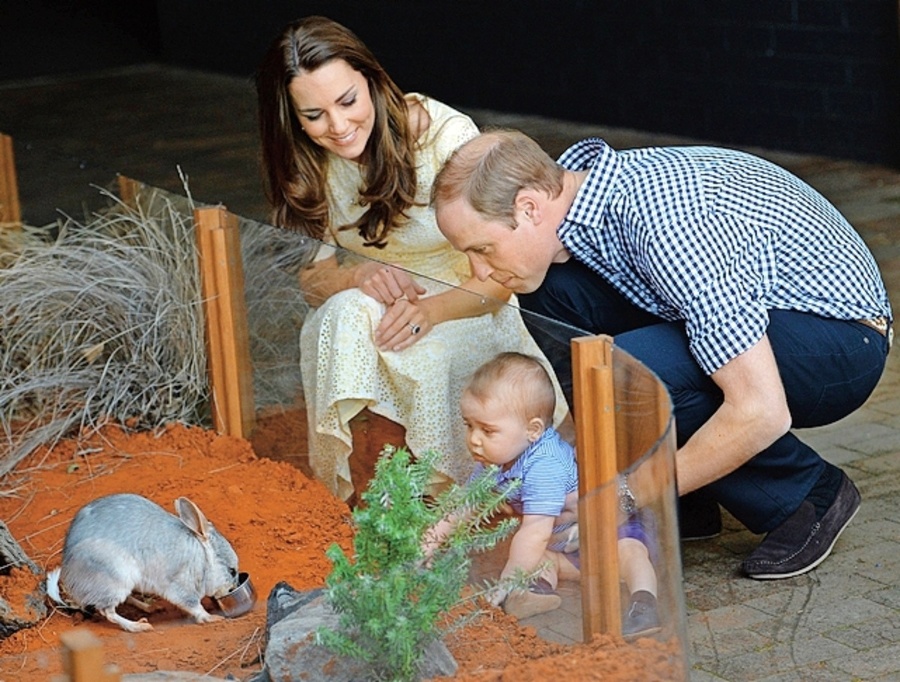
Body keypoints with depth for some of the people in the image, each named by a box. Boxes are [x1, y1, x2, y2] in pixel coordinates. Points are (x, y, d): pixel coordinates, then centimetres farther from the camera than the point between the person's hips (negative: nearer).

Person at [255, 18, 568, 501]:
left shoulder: (446, 136, -20)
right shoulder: (310, 163, -5)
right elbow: (311, 279, -2)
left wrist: (431, 310, -36)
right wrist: (354, 277, -26)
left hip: (467, 317, -3)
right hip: (371, 309, 3)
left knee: (419, 352, -36)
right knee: (347, 316, -32)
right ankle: (340, 494, -24)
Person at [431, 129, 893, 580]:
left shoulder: (665, 227, -34)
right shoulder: (568, 181, -8)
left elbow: (761, 413, -33)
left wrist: (624, 501, -25)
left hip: (843, 345, -9)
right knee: (545, 291, -7)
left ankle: (809, 495, -7)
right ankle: (690, 502, 1)